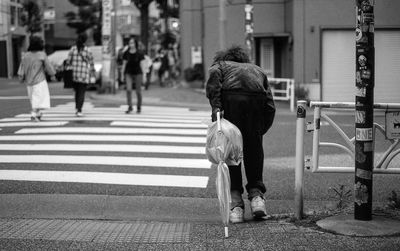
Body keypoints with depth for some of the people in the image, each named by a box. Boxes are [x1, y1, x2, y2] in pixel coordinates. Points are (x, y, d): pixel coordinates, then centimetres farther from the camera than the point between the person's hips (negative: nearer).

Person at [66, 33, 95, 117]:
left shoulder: (73, 49, 0)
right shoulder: (87, 50, -5)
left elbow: (68, 61, -1)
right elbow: (91, 63, 2)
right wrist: (92, 72, 16)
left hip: (74, 74, 2)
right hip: (84, 74, -2)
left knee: (77, 91, 18)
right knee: (82, 92, 2)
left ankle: (77, 108, 15)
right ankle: (79, 111, -8)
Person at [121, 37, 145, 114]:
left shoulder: (139, 53, -4)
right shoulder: (126, 53, 3)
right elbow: (124, 64, 9)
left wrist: (143, 76, -5)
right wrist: (122, 74, 6)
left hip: (138, 73, -1)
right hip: (128, 73, 2)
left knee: (138, 91, 4)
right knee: (128, 89, -14)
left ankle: (139, 107, 21)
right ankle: (130, 107, -8)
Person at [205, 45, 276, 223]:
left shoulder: (220, 65, 32)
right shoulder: (257, 69, 38)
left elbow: (214, 75, 3)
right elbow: (270, 107, 22)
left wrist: (215, 105, -5)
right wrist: (260, 131, 24)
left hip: (231, 96, -2)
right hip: (257, 97, 2)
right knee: (254, 149, 17)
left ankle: (235, 201, 3)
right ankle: (256, 193, 13)